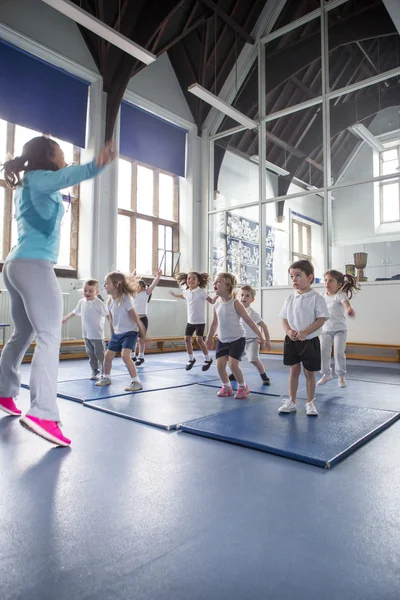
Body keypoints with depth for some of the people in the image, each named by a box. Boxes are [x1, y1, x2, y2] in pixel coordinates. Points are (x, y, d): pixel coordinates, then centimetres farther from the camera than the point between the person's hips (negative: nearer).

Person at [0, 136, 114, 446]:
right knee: (50, 337, -19)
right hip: (35, 265, -10)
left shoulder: (26, 185, 23)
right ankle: (42, 414, -27)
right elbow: (64, 177, -27)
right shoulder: (38, 179, -3)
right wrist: (94, 166, -46)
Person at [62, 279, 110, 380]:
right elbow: (75, 312, 24)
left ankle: (104, 373, 10)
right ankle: (95, 372, 23)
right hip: (86, 335, 6)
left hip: (97, 335, -6)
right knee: (91, 354, 12)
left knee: (100, 354, 0)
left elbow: (107, 315, -14)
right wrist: (65, 318, 34)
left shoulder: (99, 303, -13)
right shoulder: (82, 302, 7)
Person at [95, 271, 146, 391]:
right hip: (117, 333, 7)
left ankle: (136, 382, -10)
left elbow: (136, 318, -17)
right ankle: (106, 378, 35)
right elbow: (112, 320, 11)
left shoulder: (126, 298, -20)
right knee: (108, 356, 11)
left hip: (129, 333, -7)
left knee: (125, 356, -22)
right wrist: (112, 334, 16)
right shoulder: (110, 301, 0)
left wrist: (144, 335, -14)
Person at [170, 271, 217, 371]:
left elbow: (212, 301, -13)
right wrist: (175, 295, 34)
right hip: (190, 321, 6)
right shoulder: (186, 292, 4)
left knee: (199, 340, -7)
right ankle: (191, 359, 24)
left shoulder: (201, 292, -14)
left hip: (200, 321, -6)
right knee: (187, 339, 6)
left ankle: (208, 359, 12)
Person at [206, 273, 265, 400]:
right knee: (220, 365, -2)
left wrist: (260, 336, -10)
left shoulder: (235, 303, -15)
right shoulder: (217, 305, 1)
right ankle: (226, 386, 22)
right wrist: (209, 338, 23)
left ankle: (243, 387, 11)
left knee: (233, 364, -14)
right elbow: (215, 323, 15)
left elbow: (248, 320, -12)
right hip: (222, 340, 5)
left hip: (237, 339, -5)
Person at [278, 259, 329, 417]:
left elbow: (321, 319, -13)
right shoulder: (290, 298, 4)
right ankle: (291, 402, 20)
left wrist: (305, 332, -22)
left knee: (309, 372, 8)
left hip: (309, 341, -4)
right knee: (293, 371, 11)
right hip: (292, 341, 4)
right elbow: (284, 318, 8)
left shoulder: (316, 298, -10)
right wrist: (289, 331, -12)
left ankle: (310, 403, 22)